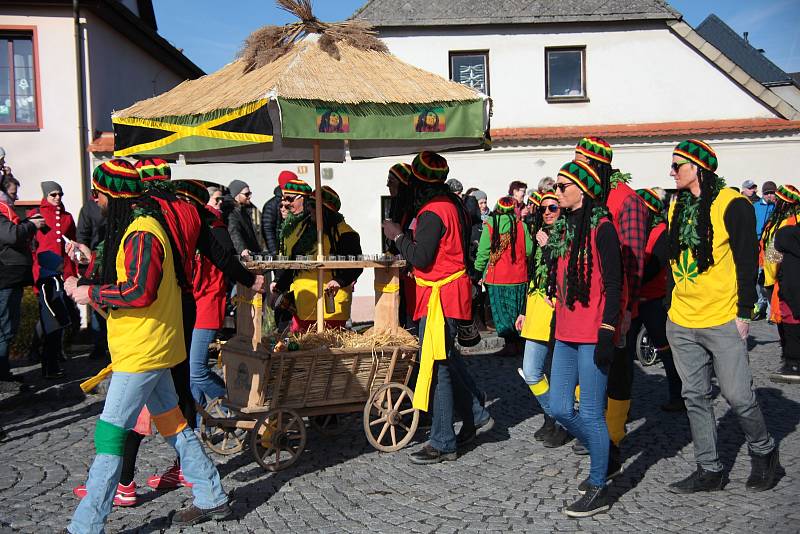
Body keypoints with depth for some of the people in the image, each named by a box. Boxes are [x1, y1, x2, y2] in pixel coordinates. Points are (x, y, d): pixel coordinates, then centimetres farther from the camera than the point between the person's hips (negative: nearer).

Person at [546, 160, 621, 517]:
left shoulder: (601, 228, -10)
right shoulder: (563, 227, 13)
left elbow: (613, 285, -13)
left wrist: (607, 333, -17)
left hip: (592, 336, -8)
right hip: (566, 334, 8)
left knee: (591, 413, 0)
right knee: (560, 409, 11)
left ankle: (598, 489, 17)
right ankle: (607, 461, 32)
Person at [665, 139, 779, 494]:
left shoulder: (732, 204, -8)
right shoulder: (677, 206, 11)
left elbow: (747, 261, -9)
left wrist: (744, 312, -11)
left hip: (723, 321, -6)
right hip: (681, 322, 6)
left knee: (737, 396, 0)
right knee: (695, 397, 10)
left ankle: (764, 452, 28)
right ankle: (709, 471, 21)